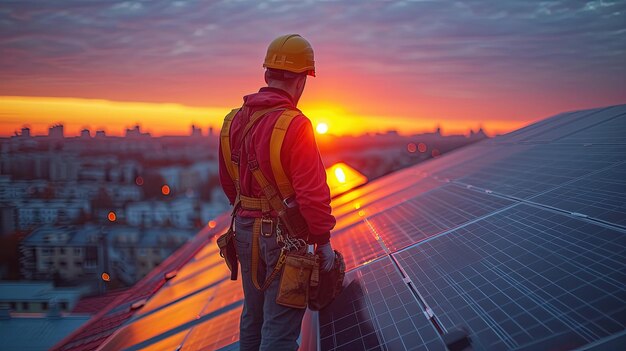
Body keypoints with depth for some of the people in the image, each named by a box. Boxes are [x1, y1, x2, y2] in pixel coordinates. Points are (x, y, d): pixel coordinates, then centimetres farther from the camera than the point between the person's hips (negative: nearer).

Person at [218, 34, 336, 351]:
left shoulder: (236, 120, 3)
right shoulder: (294, 125, -20)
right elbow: (312, 192, -21)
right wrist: (323, 239, -10)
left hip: (245, 230, 7)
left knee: (253, 315, 22)